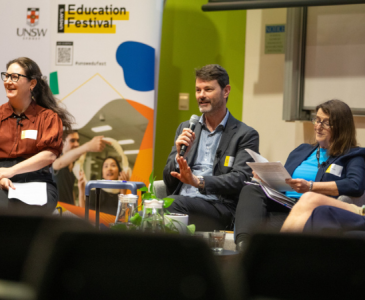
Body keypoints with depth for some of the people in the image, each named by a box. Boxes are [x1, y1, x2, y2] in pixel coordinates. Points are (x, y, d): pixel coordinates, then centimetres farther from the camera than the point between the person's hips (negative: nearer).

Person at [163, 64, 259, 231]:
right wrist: (179, 156, -2)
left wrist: (198, 181, -21)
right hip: (181, 200, 3)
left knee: (177, 203, -37)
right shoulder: (185, 129, 23)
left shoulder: (246, 135, 8)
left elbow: (240, 179, -6)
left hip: (218, 207, -3)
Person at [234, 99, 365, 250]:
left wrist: (310, 186, -14)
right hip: (283, 203, 5)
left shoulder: (353, 156, 13)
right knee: (251, 190, -25)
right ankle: (243, 244, -51)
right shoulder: (301, 151, 33)